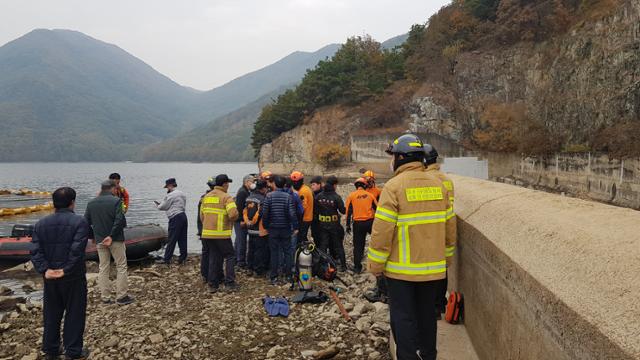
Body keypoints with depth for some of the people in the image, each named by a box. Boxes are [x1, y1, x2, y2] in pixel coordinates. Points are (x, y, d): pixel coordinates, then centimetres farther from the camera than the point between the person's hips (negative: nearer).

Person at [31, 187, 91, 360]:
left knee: (51, 314, 18)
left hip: (50, 277, 5)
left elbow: (35, 251, -5)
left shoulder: (41, 223, 4)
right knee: (74, 314, 7)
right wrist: (66, 270, -16)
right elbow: (77, 250, -22)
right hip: (73, 277, -5)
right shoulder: (79, 222, -13)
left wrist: (44, 270, -10)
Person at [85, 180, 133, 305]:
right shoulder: (116, 201, -11)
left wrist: (92, 236, 16)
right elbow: (120, 221, -20)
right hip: (116, 239, -5)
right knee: (121, 267, 5)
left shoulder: (91, 203, 6)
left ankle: (105, 298, 13)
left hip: (99, 240, 5)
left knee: (103, 269, 11)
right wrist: (112, 236, -14)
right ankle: (121, 296, 5)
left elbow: (86, 221, 9)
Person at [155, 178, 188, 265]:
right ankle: (183, 258, 11)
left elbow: (163, 207, -3)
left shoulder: (170, 195, -9)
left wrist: (158, 205, 21)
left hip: (175, 218, -8)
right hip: (183, 216, 8)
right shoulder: (182, 194, 17)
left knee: (172, 240, -4)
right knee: (182, 239, 9)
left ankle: (166, 259, 1)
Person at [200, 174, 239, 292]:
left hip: (207, 233, 6)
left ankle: (213, 285, 16)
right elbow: (233, 214, -21)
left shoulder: (206, 197, 12)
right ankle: (229, 283, 3)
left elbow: (202, 215, 15)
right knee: (230, 256, 7)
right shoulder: (226, 197, -10)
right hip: (221, 234, -6)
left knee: (213, 258, 14)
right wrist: (233, 219, 0)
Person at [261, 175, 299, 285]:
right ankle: (286, 276, 13)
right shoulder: (288, 196, -8)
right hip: (285, 229, 0)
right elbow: (292, 213, -13)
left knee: (274, 252, 8)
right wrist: (295, 227, -5)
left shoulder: (269, 196, -6)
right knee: (287, 252, 11)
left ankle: (274, 277, 10)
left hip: (273, 228, 1)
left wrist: (265, 225, 4)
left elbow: (264, 212, -8)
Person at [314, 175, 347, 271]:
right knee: (338, 246, 10)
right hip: (334, 224, -3)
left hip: (322, 224, 3)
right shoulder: (336, 197, -16)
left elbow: (315, 209, 1)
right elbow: (343, 210, -13)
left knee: (322, 245, 10)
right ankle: (343, 265, 14)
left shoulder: (319, 196, -3)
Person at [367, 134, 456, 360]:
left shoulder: (394, 186, -14)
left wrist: (375, 266, -6)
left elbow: (382, 232, -16)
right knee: (427, 315, 18)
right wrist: (444, 258, 20)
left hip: (401, 269, -5)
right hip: (433, 268, 6)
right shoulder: (438, 185, 4)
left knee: (403, 317, 6)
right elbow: (449, 229, 9)